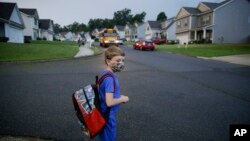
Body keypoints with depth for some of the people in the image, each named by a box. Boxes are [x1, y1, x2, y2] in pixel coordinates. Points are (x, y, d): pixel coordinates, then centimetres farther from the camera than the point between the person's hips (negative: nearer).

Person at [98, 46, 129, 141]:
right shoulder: (110, 78, -27)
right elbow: (109, 102, -31)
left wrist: (119, 97, 4)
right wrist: (123, 99, -15)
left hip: (105, 114, 9)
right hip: (108, 115, -9)